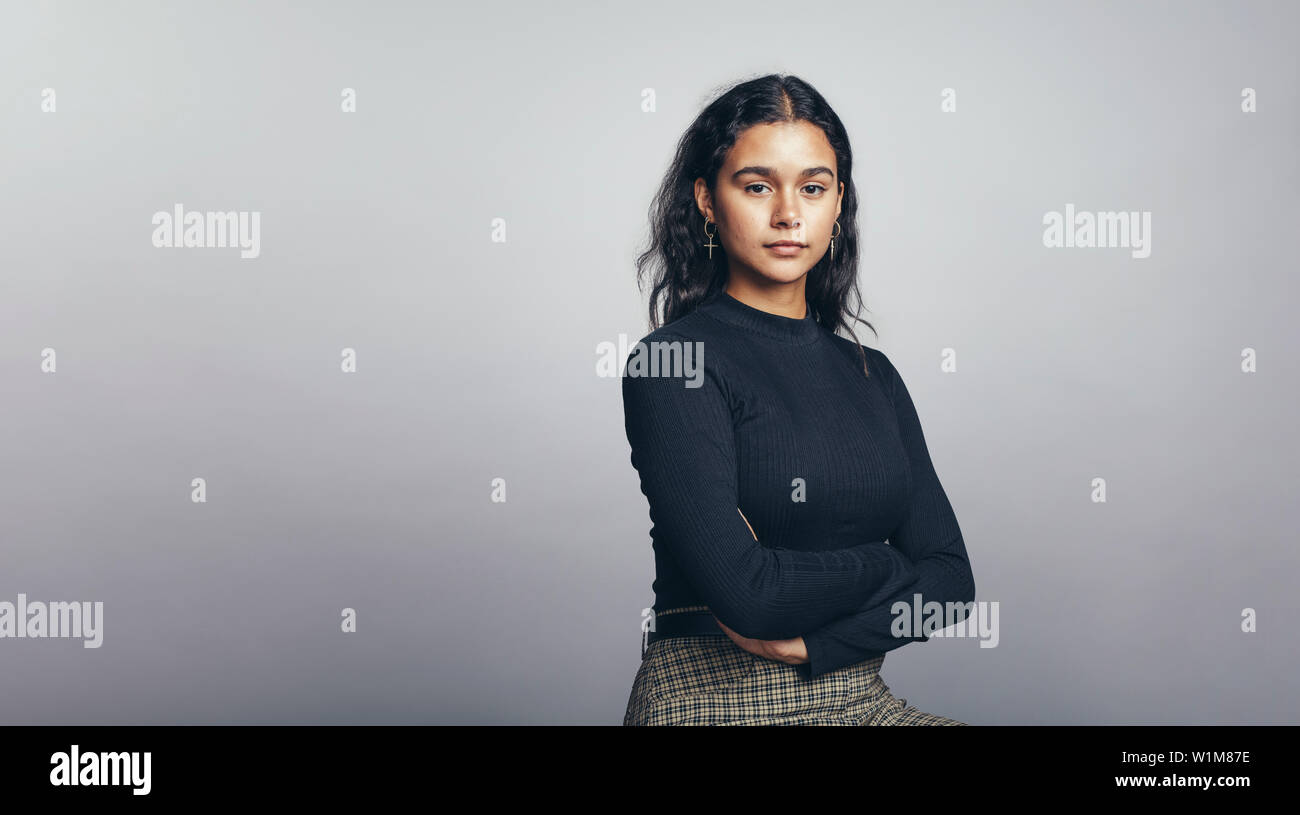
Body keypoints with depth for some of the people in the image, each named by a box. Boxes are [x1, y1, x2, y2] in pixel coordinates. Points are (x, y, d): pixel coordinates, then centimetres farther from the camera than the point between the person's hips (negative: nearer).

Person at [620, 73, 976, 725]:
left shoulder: (872, 375, 11)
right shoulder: (672, 362, -8)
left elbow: (952, 583, 3)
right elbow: (743, 590, -19)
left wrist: (814, 639, -13)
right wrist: (891, 566, -3)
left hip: (859, 697, 6)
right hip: (712, 700, -5)